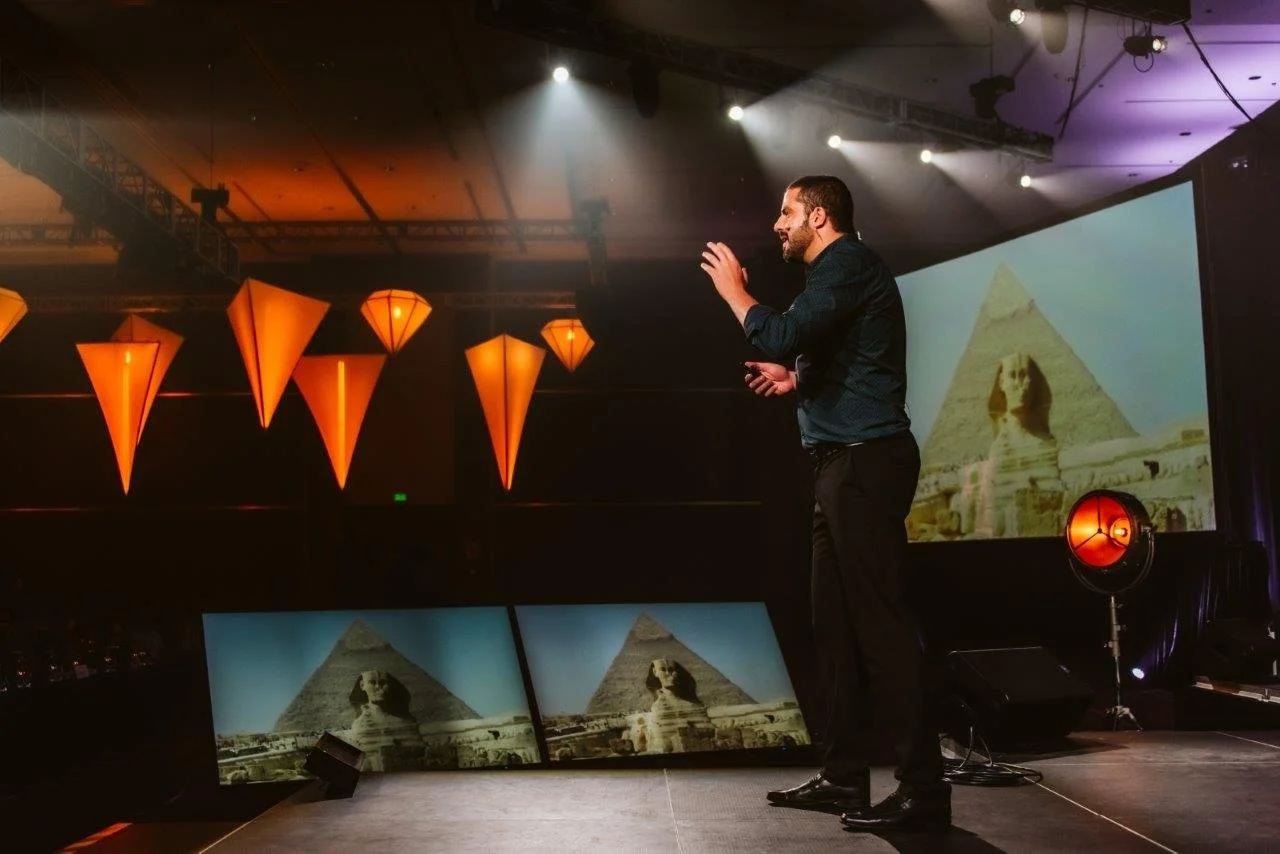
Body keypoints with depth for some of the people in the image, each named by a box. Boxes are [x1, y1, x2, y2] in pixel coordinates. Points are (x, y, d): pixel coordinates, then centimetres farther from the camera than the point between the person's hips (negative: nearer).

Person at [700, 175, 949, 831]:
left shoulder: (848, 263, -8)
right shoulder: (840, 271, 24)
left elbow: (781, 337, -20)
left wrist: (735, 292, -4)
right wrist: (797, 380, 17)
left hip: (864, 462, -11)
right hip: (845, 463, 11)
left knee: (878, 622, -11)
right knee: (836, 623, 11)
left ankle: (923, 786, -7)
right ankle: (843, 777, 17)